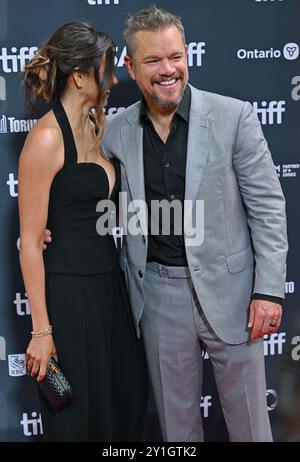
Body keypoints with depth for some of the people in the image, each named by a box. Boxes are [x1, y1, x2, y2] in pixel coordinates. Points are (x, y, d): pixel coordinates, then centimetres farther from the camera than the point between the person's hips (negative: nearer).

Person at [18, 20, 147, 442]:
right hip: (68, 292, -8)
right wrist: (41, 328, -16)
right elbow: (30, 242, -16)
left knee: (128, 401, 18)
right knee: (78, 417, 7)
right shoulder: (47, 137, -16)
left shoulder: (99, 126, 8)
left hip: (108, 284, 8)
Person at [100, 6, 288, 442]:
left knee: (248, 420, 10)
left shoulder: (233, 116, -9)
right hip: (158, 293, 3)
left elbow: (267, 207, -7)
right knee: (175, 419, 17)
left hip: (227, 288, -3)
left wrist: (269, 290, -11)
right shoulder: (117, 130, 1)